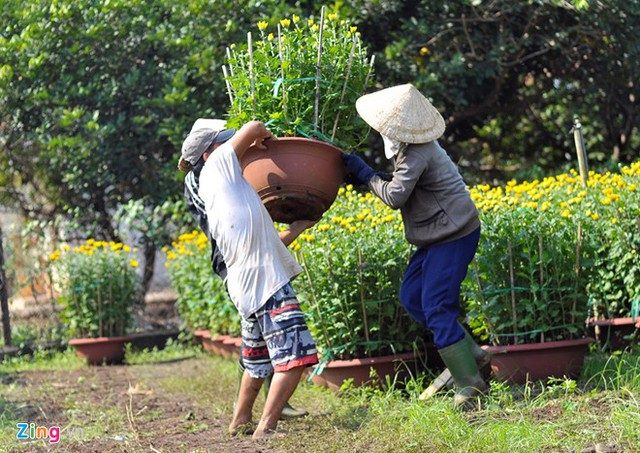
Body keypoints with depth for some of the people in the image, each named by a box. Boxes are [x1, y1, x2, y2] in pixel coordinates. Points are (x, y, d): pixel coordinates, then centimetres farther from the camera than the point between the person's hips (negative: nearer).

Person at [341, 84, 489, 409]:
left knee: (436, 307, -10)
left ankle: (468, 384, -4)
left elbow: (395, 196, -23)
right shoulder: (415, 142, 7)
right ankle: (468, 353, 17)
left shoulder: (417, 155, -25)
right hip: (438, 235, 11)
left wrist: (363, 172, -11)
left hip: (453, 235, -11)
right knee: (411, 296, 13)